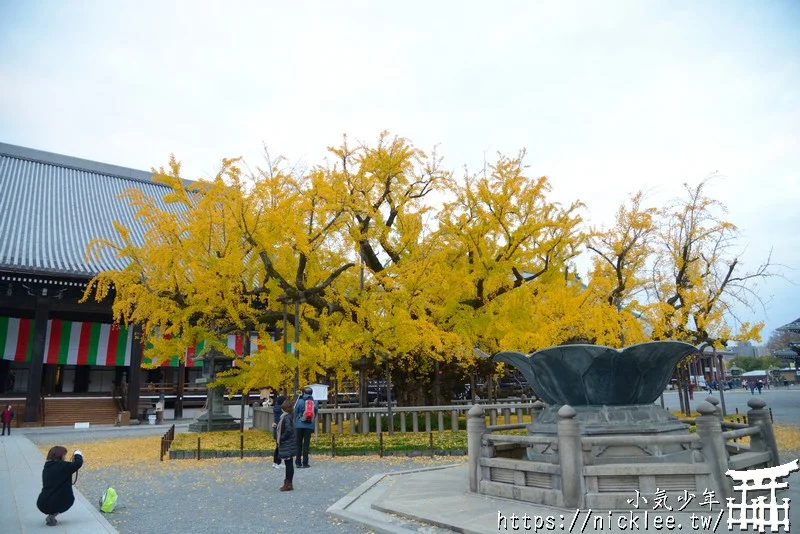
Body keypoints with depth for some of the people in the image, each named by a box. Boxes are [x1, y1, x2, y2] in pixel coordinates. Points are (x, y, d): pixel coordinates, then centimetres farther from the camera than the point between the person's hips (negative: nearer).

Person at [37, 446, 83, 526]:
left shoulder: (46, 468, 9)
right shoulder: (61, 466, -14)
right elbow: (79, 463, -20)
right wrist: (78, 454, 0)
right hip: (53, 505, -7)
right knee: (70, 499, 24)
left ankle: (51, 515, 17)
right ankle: (51, 517, 5)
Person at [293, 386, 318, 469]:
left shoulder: (300, 401, -5)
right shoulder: (315, 402, -1)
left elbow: (295, 414, 1)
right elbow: (315, 415, 5)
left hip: (299, 425, -1)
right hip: (309, 426, 1)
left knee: (299, 444, 9)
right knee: (306, 444, 6)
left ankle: (298, 462, 10)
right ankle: (305, 463, 5)